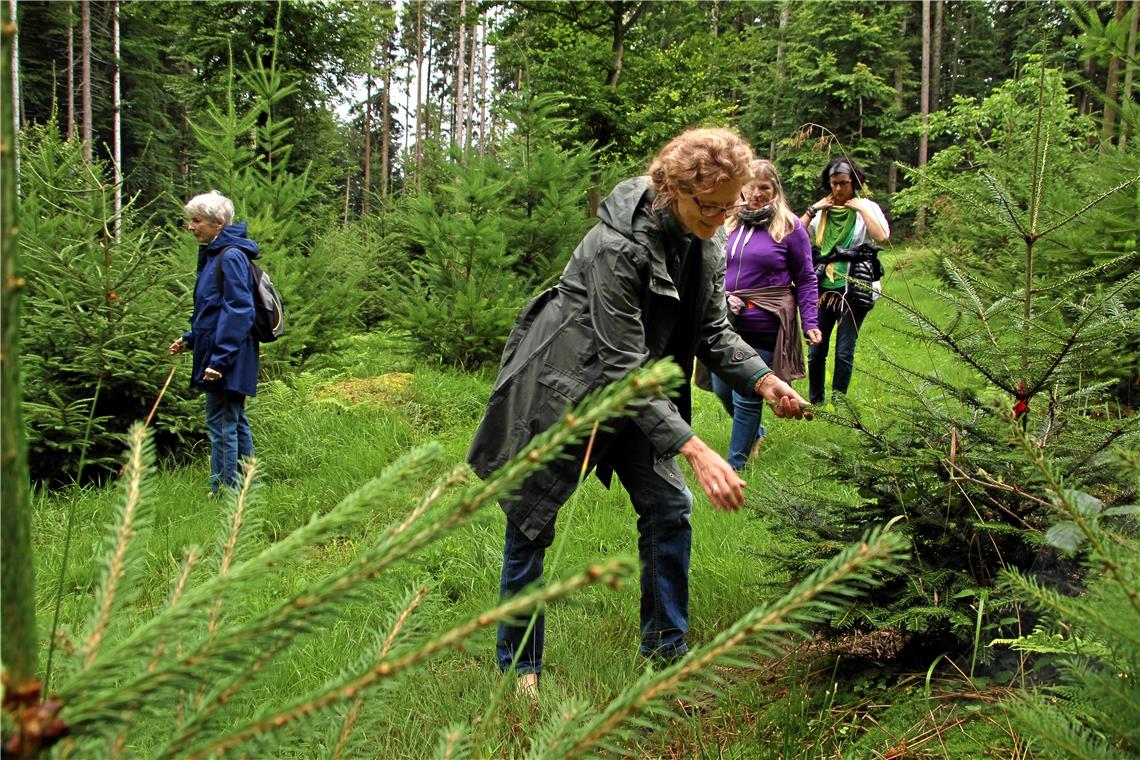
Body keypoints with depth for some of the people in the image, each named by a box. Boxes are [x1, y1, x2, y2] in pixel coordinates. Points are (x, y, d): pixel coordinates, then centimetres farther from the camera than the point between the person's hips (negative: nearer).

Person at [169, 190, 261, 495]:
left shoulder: (231, 257, -16)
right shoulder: (214, 255, 15)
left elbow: (237, 311, -21)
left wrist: (219, 358, -24)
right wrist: (190, 339, 17)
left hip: (227, 358, -10)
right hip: (224, 355, 10)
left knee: (221, 426, -5)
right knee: (235, 422, 16)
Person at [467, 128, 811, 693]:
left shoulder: (709, 246, -7)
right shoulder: (618, 247, -32)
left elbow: (715, 332, 2)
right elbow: (623, 369, -33)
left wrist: (764, 381, -18)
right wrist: (695, 451, -37)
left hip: (631, 392, 7)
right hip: (557, 389, -7)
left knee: (669, 507, 0)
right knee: (530, 524, 3)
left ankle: (666, 652, 15)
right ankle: (518, 666, 19)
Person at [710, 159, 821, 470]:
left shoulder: (789, 227, -3)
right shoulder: (729, 224, 7)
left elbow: (805, 279, 0)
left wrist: (810, 323, -6)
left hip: (764, 328, -5)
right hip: (727, 324, 5)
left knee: (746, 398, -2)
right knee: (722, 391, 12)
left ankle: (736, 463, 12)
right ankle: (754, 433, 40)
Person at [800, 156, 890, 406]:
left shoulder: (867, 208, 0)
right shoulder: (823, 211, 10)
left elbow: (882, 237, -19)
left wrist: (861, 208, -14)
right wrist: (812, 209, -3)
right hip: (824, 287, 3)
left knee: (844, 352, -3)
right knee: (816, 350, 4)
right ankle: (815, 403, 17)